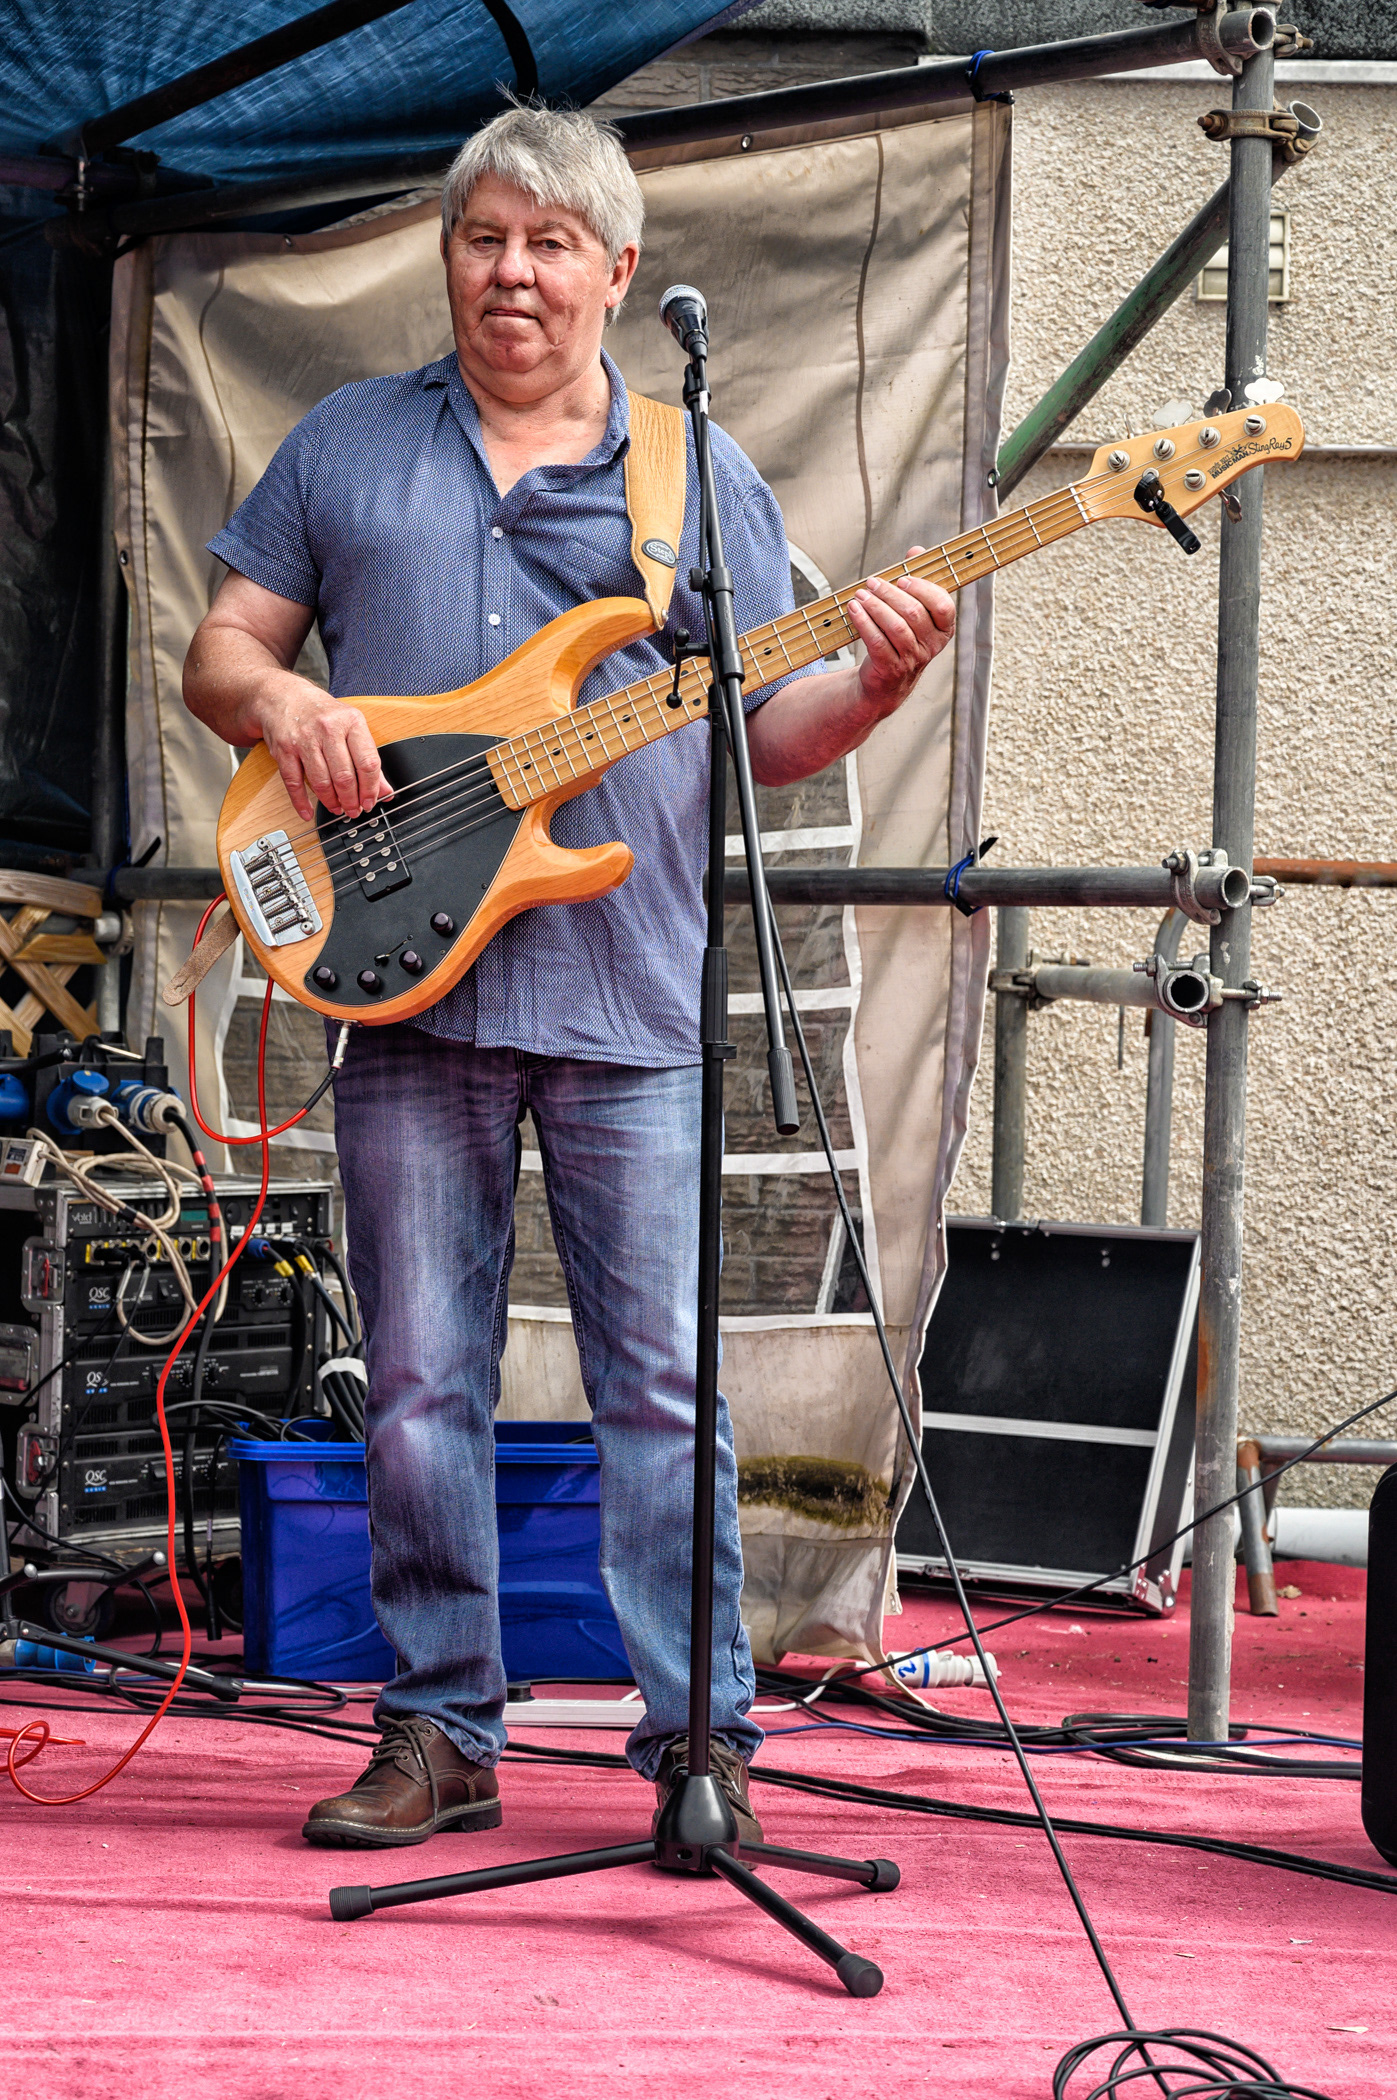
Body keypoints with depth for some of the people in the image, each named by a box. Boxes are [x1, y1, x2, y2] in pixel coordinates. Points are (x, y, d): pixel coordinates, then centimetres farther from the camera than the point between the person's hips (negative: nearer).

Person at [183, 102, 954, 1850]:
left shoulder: (702, 477, 11)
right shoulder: (347, 448, 12)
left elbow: (764, 731, 10)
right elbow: (221, 652, 14)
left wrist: (875, 687, -11)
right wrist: (277, 702, -9)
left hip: (632, 1003, -1)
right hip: (408, 985, 1)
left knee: (664, 1389, -2)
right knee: (421, 1386, 4)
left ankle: (702, 1735, 4)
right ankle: (440, 1733, 13)